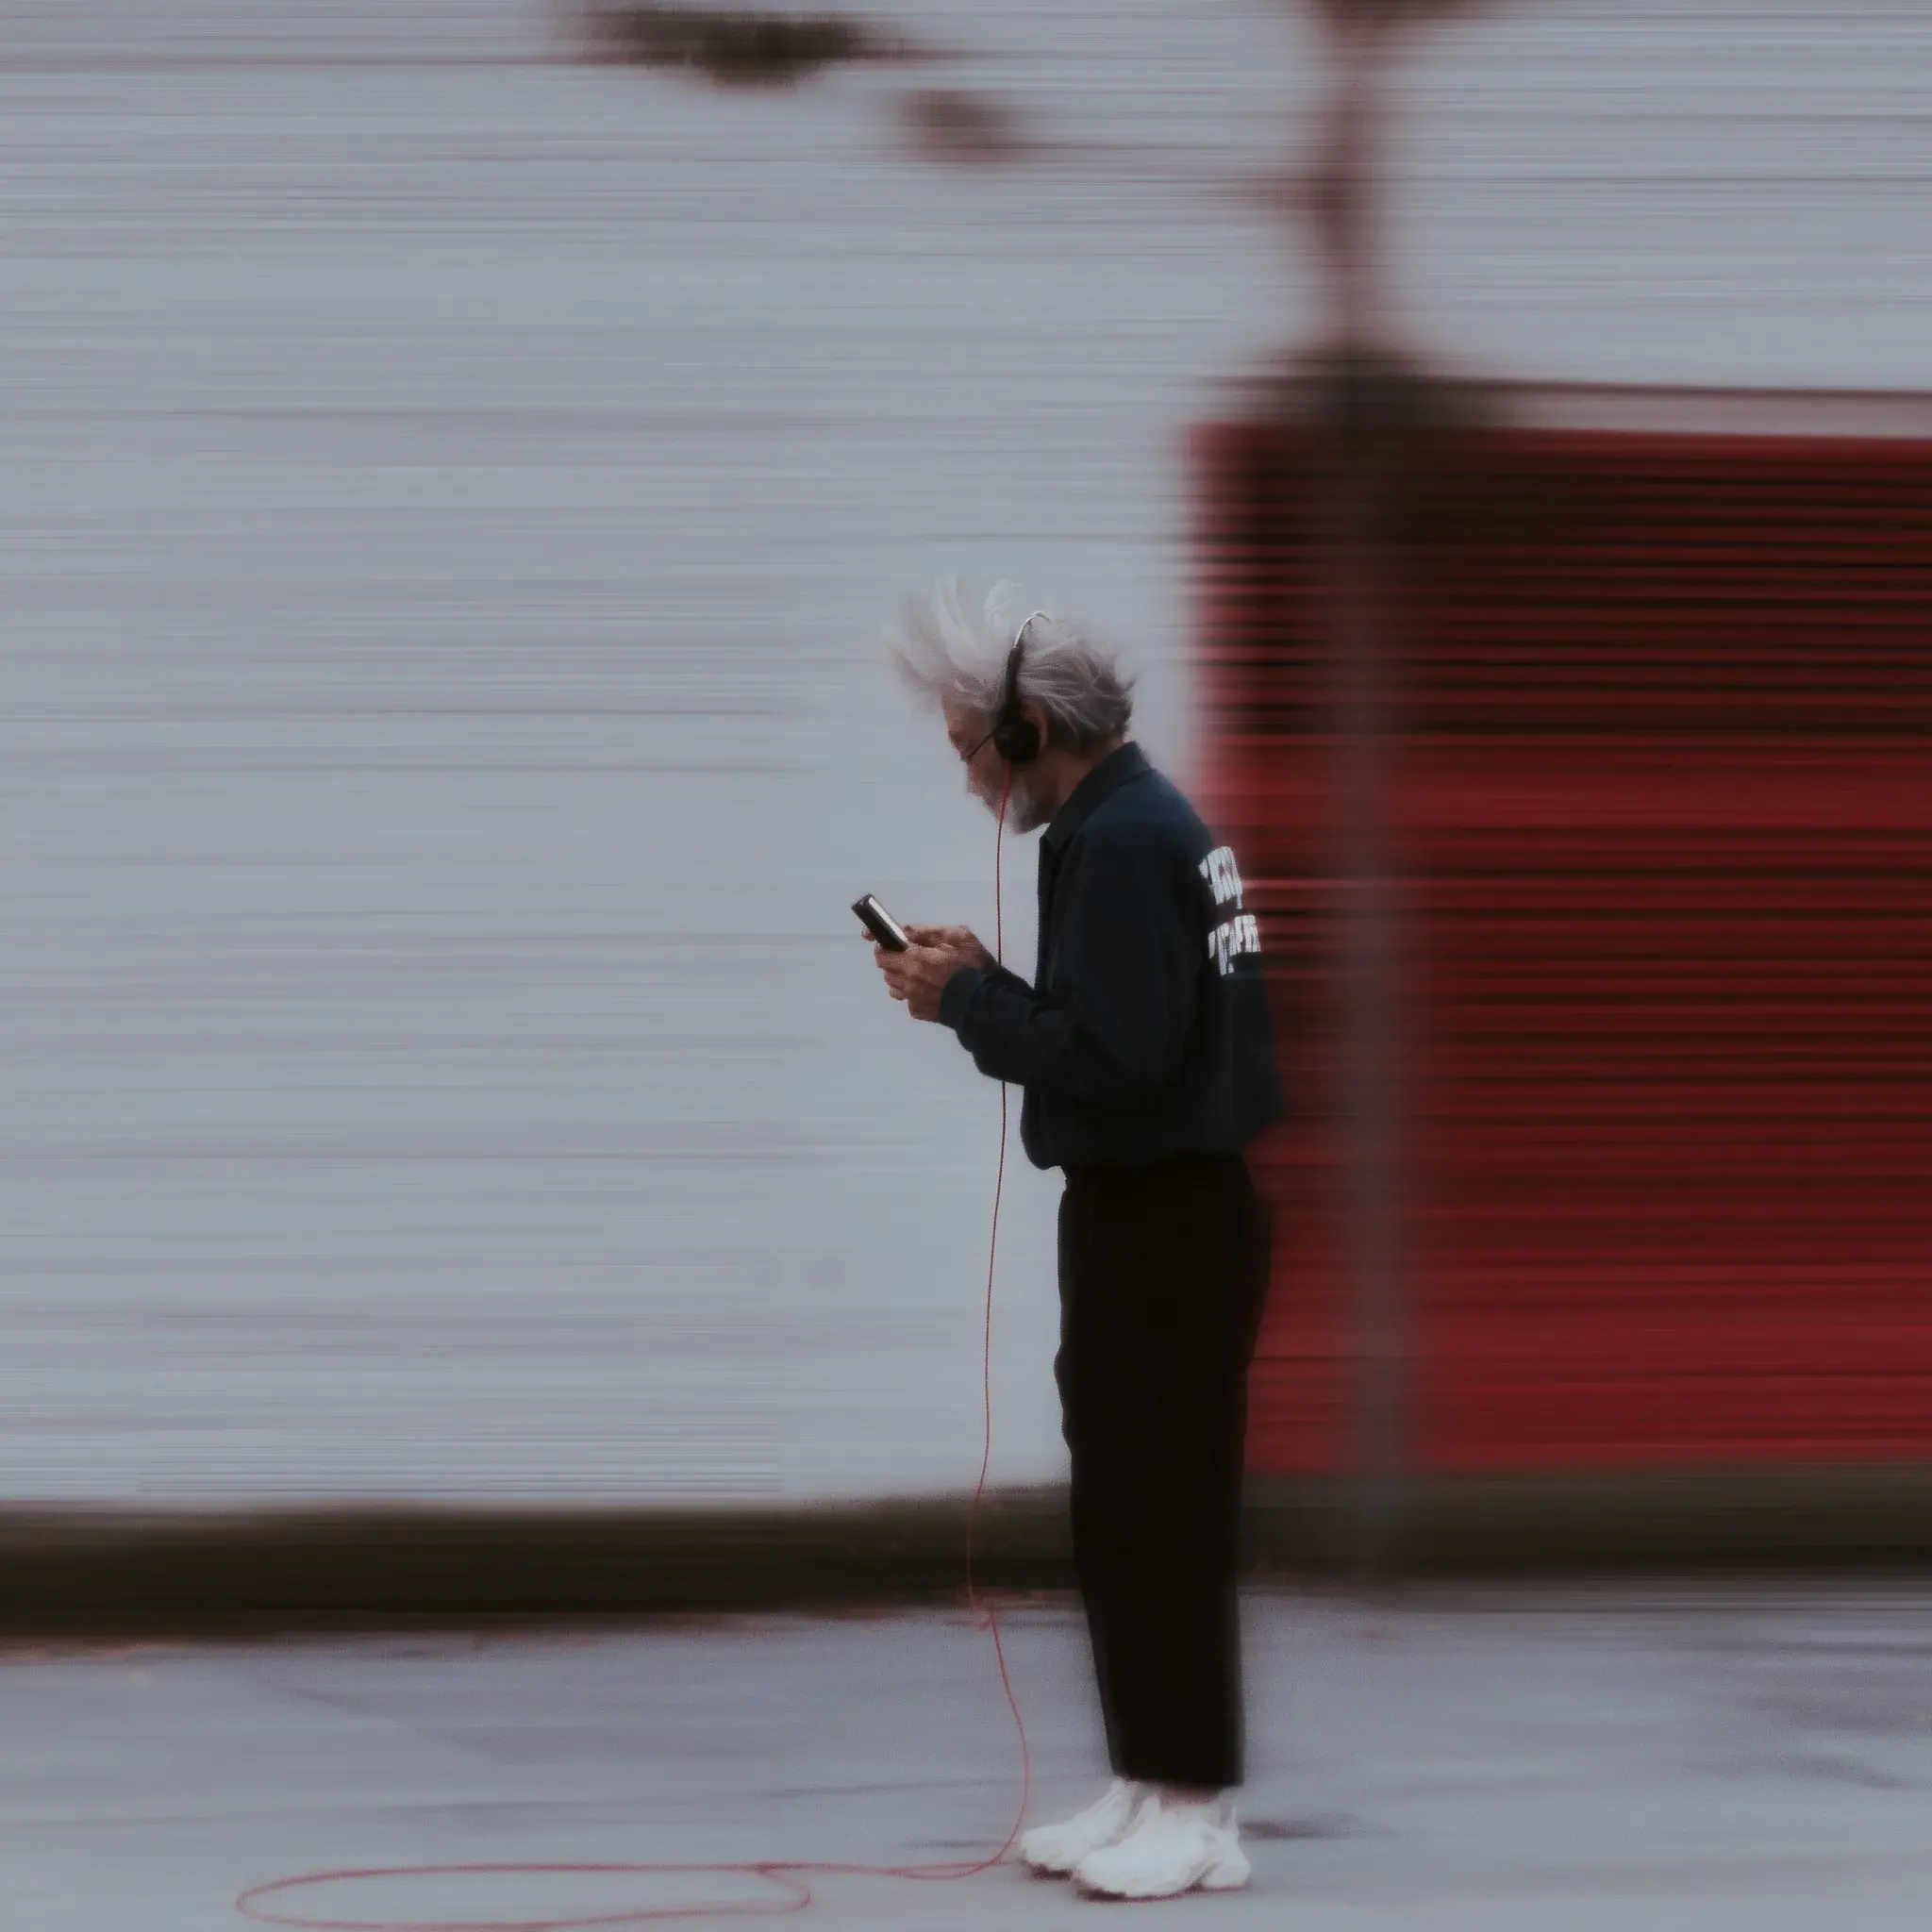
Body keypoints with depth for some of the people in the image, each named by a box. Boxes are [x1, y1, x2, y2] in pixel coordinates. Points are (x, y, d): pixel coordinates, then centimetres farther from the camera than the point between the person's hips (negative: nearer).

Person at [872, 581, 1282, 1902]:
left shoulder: (1121, 841, -19)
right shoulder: (1144, 819, 13)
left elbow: (1109, 1053, -25)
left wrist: (966, 1000, -13)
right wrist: (982, 977, 7)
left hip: (1168, 1224, -10)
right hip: (1152, 1209, 10)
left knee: (1166, 1519, -5)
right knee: (1125, 1517, 14)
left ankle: (1196, 1816, 0)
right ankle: (1147, 1792, 20)